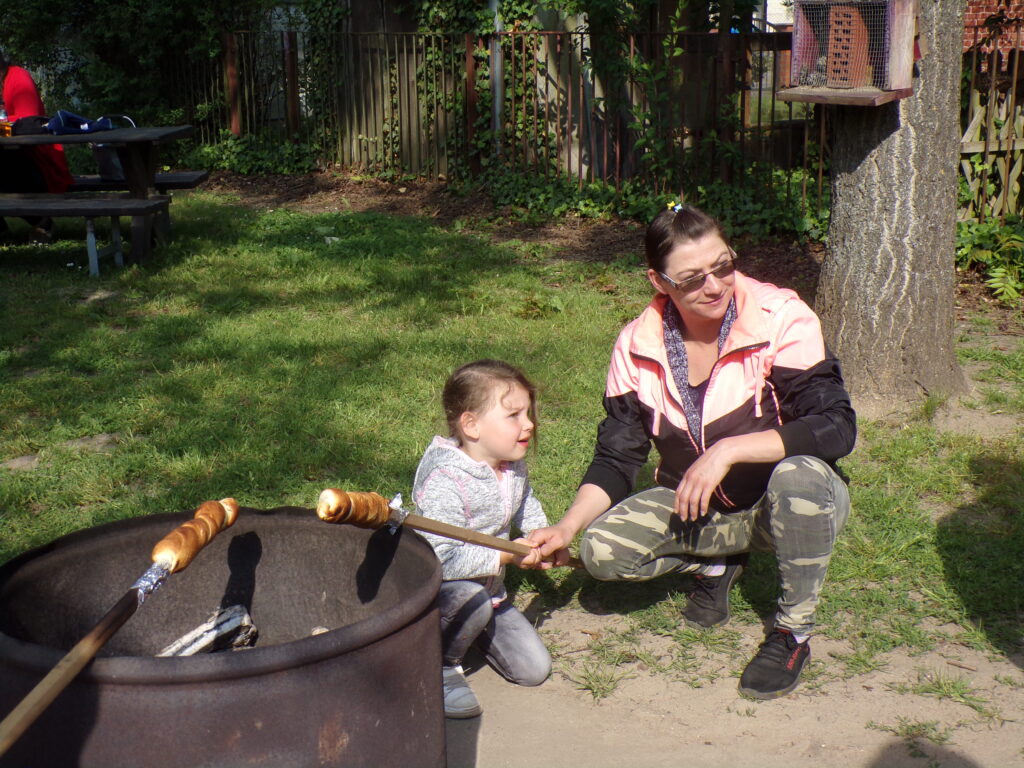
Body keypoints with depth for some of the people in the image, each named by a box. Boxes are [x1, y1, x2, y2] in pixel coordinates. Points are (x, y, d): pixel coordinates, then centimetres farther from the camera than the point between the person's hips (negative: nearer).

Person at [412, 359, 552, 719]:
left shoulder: (514, 468, -2)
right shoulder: (444, 482, -30)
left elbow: (527, 510, 20)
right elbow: (442, 560, -37)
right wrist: (506, 556, -32)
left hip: (490, 590, 7)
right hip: (438, 591, -7)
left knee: (535, 669, 0)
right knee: (472, 599, -41)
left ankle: (478, 633, 27)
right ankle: (440, 665, -10)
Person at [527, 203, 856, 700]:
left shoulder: (782, 319, -20)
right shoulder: (638, 347, -9)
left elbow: (837, 427, -27)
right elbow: (616, 458, -4)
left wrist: (728, 450, -33)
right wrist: (567, 527, -21)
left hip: (783, 506, -3)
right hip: (696, 509, 3)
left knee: (800, 475, -37)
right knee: (602, 551, -20)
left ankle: (793, 631, -13)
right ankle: (717, 563, 11)